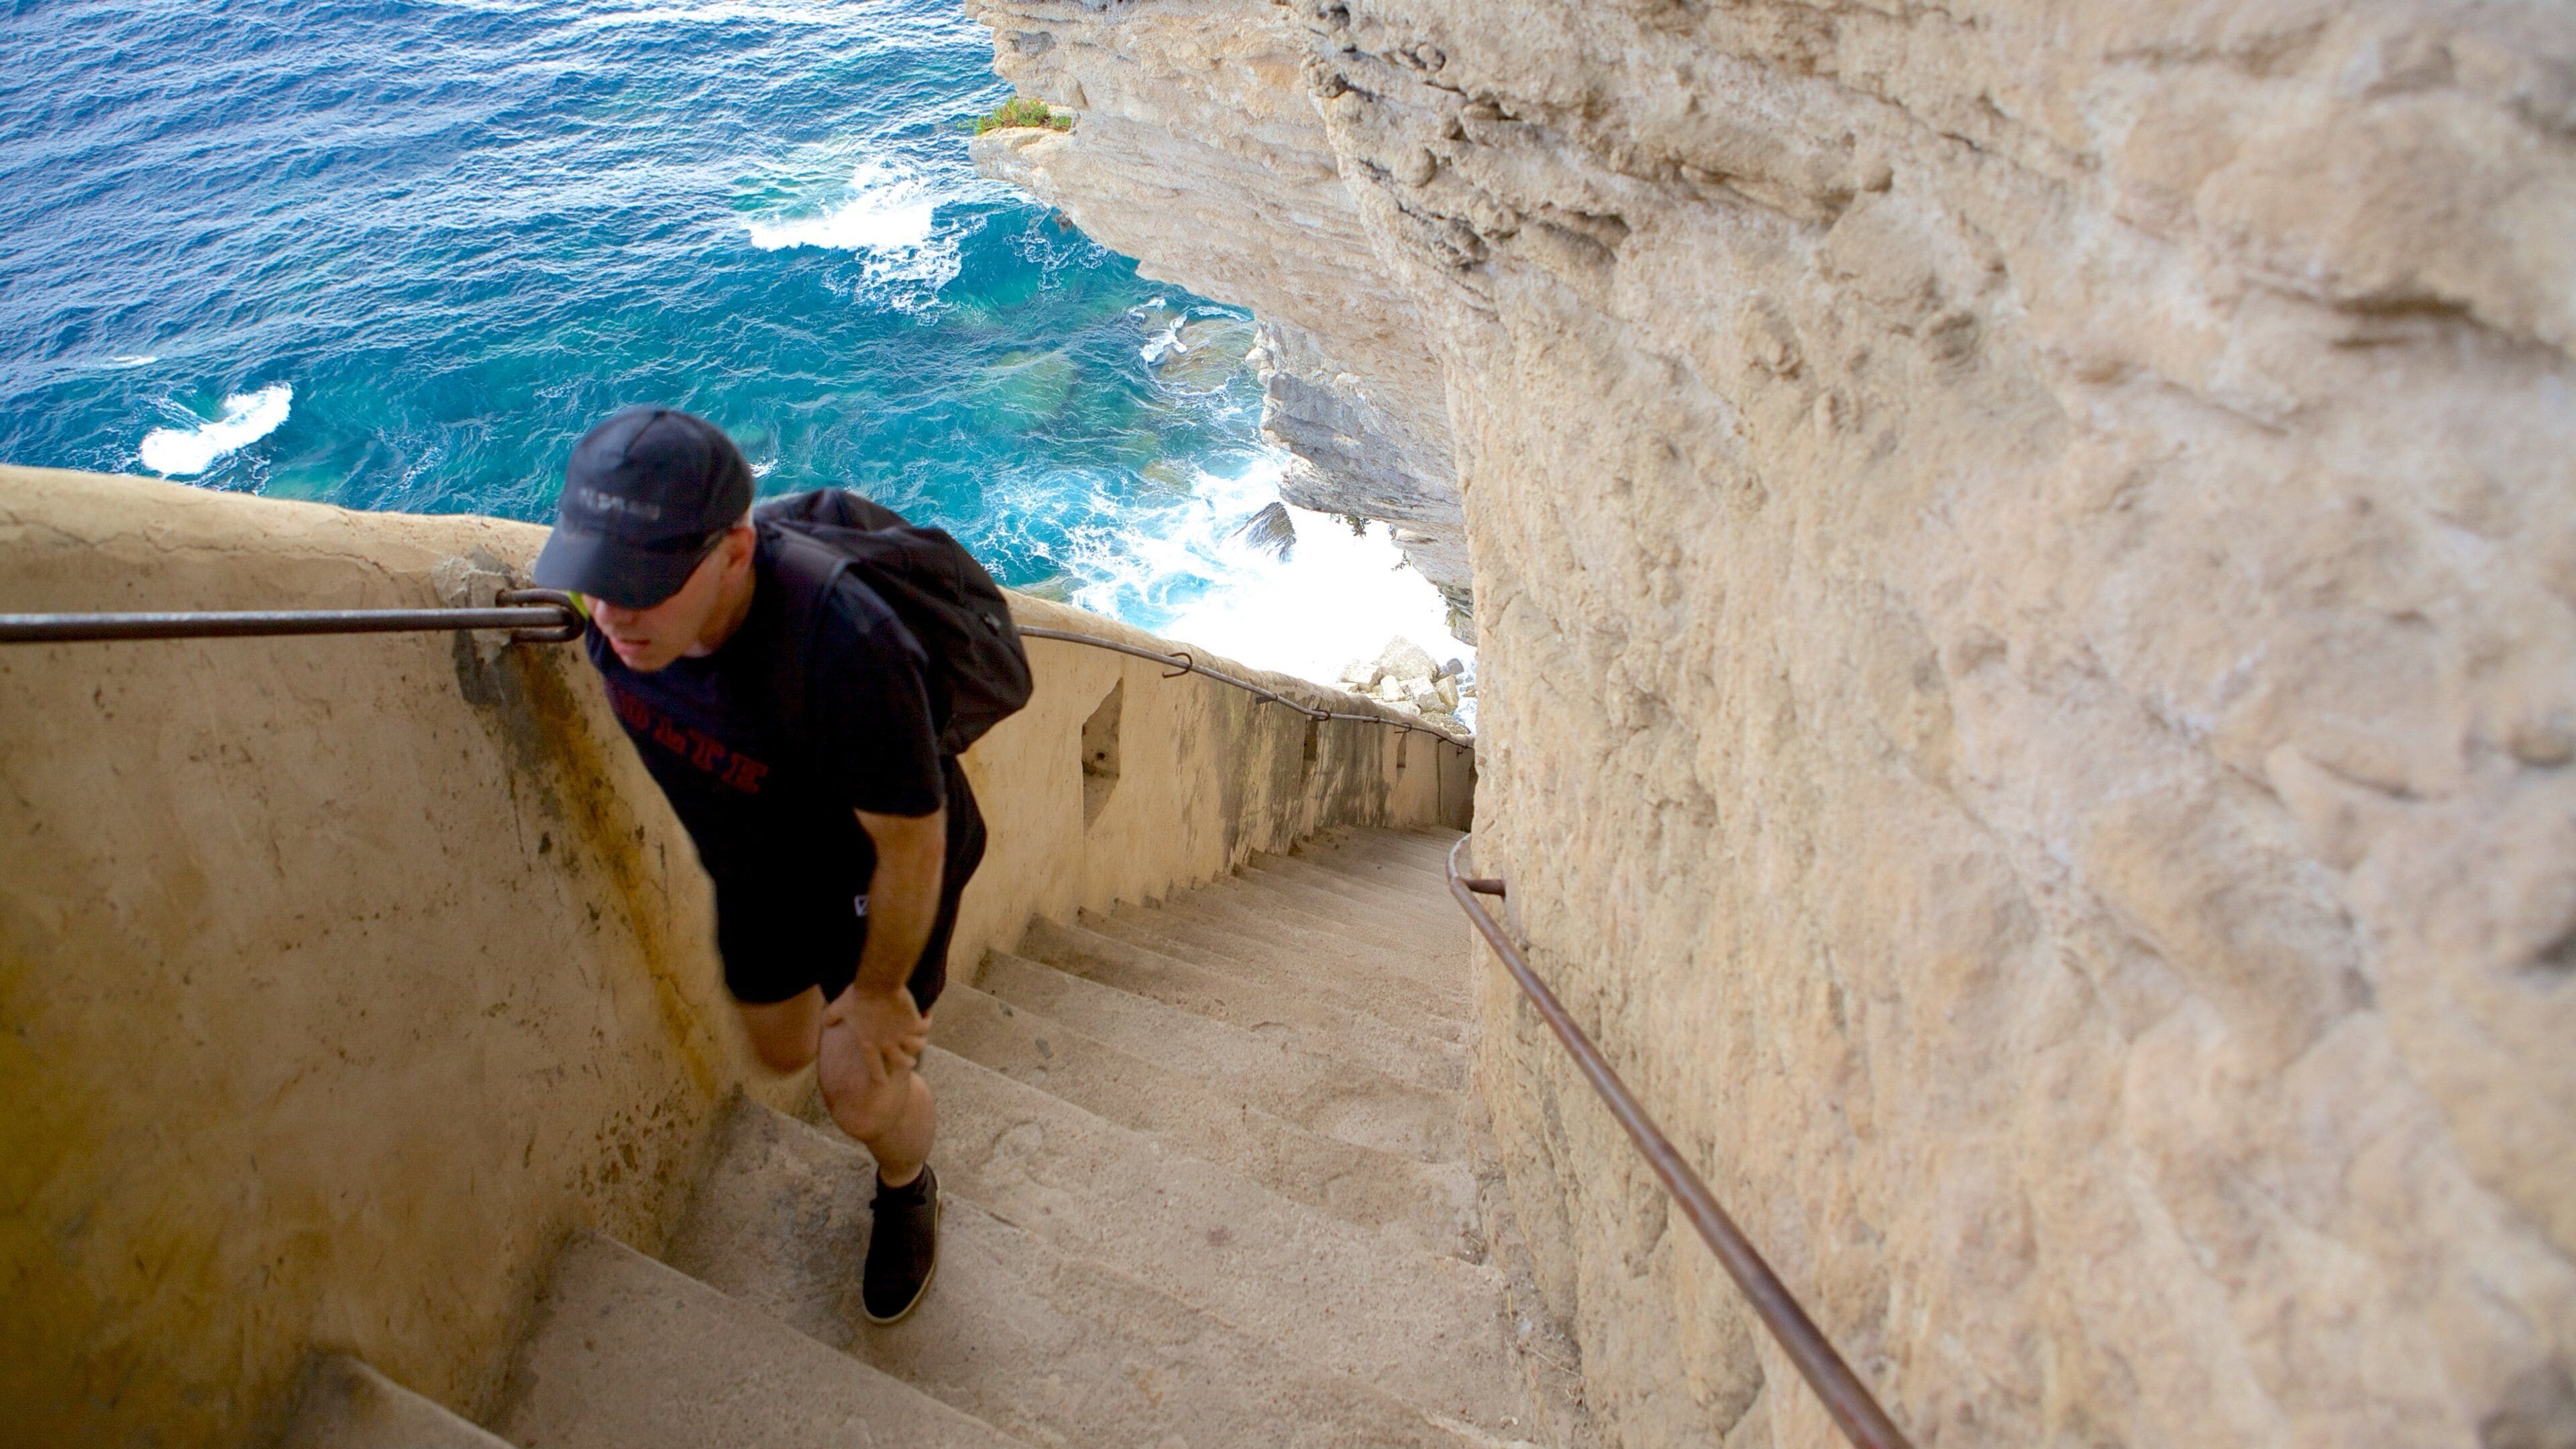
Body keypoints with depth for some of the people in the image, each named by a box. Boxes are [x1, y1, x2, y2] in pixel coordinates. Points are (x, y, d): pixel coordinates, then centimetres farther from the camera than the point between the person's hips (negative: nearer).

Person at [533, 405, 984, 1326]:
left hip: (877, 868, -5)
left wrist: (880, 992, -16)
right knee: (783, 1049, 21)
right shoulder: (620, 616, -26)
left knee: (860, 1093, 2)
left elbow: (912, 849, -30)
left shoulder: (842, 652, -45)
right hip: (758, 866, 6)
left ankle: (908, 1189, 38)